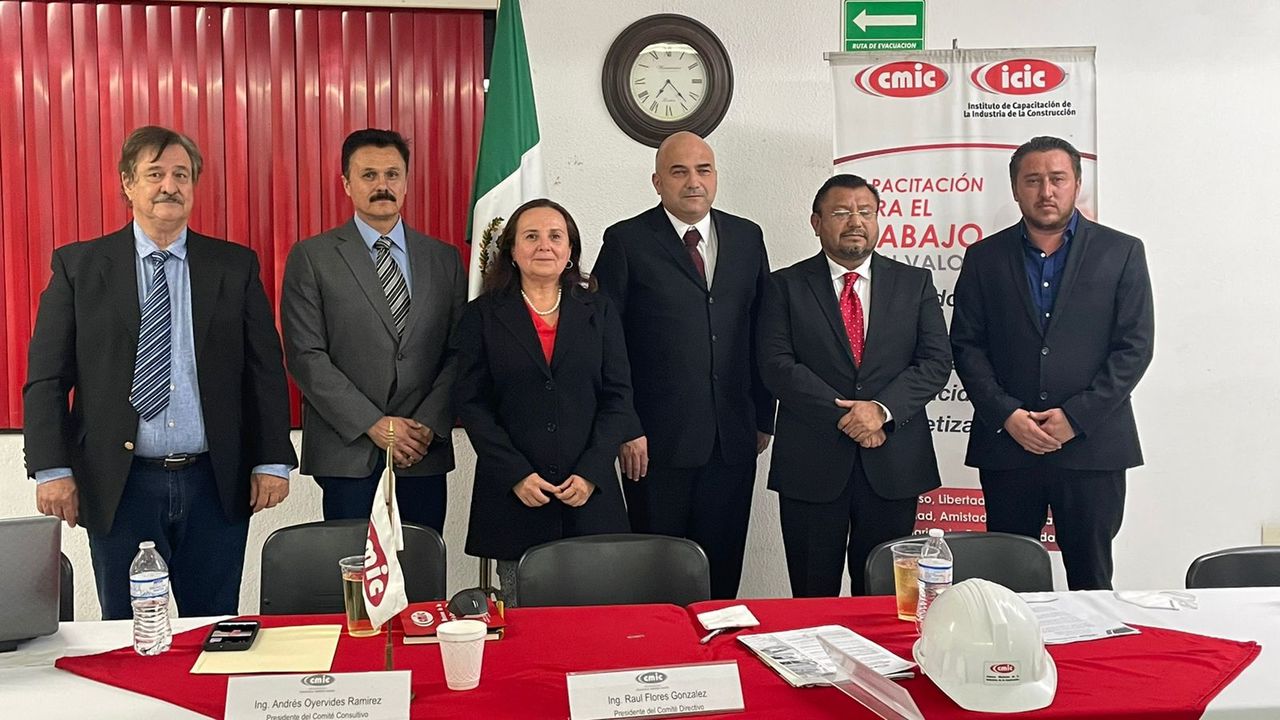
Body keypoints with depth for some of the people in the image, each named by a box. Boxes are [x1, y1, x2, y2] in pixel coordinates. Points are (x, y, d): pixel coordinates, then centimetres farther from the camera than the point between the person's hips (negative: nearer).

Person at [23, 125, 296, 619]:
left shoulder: (236, 266, 5)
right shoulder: (78, 266, 3)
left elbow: (266, 370, 4)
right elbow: (46, 377, 2)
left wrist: (272, 461, -2)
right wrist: (51, 469, -7)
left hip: (217, 485, 1)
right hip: (119, 486, 0)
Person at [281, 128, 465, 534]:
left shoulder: (444, 258, 10)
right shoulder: (311, 258, 1)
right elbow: (305, 356, -5)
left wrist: (430, 425, -7)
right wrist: (373, 424, -12)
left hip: (425, 453, 3)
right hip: (347, 453, -2)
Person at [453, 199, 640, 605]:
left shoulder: (598, 311, 10)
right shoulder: (483, 316, 5)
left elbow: (617, 396, 6)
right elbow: (471, 404, 1)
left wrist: (591, 473, -6)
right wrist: (516, 475, -9)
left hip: (590, 494, 1)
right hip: (512, 496, -1)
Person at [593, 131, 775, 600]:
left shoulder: (747, 237, 11)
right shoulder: (627, 242, -1)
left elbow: (761, 334, 13)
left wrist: (764, 418, 11)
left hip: (733, 440, 4)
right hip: (657, 439, -3)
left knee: (722, 568, 10)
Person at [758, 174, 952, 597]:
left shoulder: (915, 283, 10)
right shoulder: (787, 286, 4)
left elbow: (936, 361, 1)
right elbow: (776, 365, -6)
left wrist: (883, 409, -14)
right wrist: (842, 415, -13)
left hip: (893, 466, 2)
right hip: (811, 466, -1)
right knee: (813, 600, 6)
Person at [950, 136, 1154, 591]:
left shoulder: (1121, 252, 5)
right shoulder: (985, 258, 8)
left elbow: (1135, 346, -1)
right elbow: (965, 345, 4)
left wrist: (1076, 416, -10)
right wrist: (1006, 415, -9)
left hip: (1092, 445, -1)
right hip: (1006, 445, 1)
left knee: (1091, 582, 8)